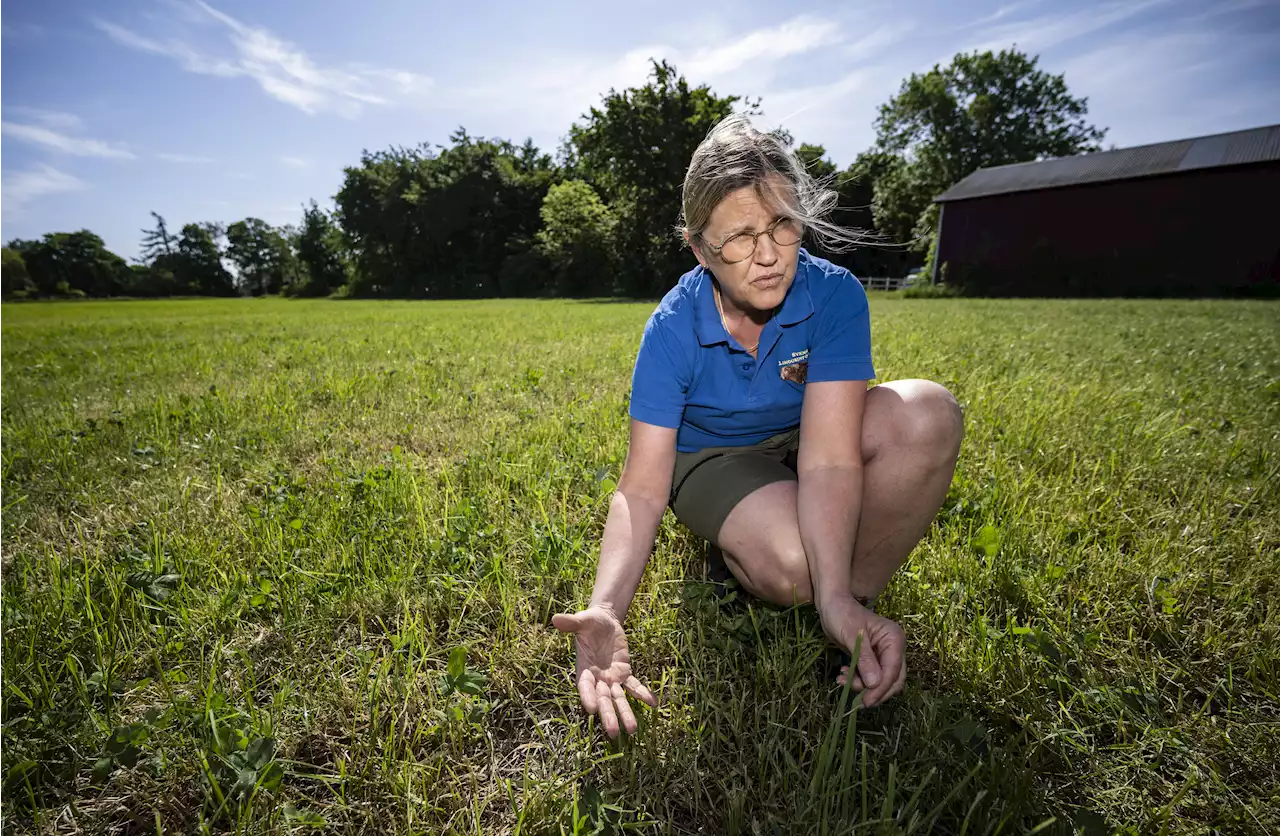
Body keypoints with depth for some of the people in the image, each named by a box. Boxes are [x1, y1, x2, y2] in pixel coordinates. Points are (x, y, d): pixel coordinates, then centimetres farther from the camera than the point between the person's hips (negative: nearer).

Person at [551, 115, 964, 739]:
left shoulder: (834, 295, -21)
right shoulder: (672, 330, -23)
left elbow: (827, 458, -30)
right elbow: (642, 489, -25)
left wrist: (837, 598, -43)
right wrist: (605, 610, -40)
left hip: (801, 443, 3)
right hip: (713, 461, -2)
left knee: (926, 414, -27)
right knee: (787, 567, -34)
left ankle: (858, 595, -9)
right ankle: (729, 555, 4)